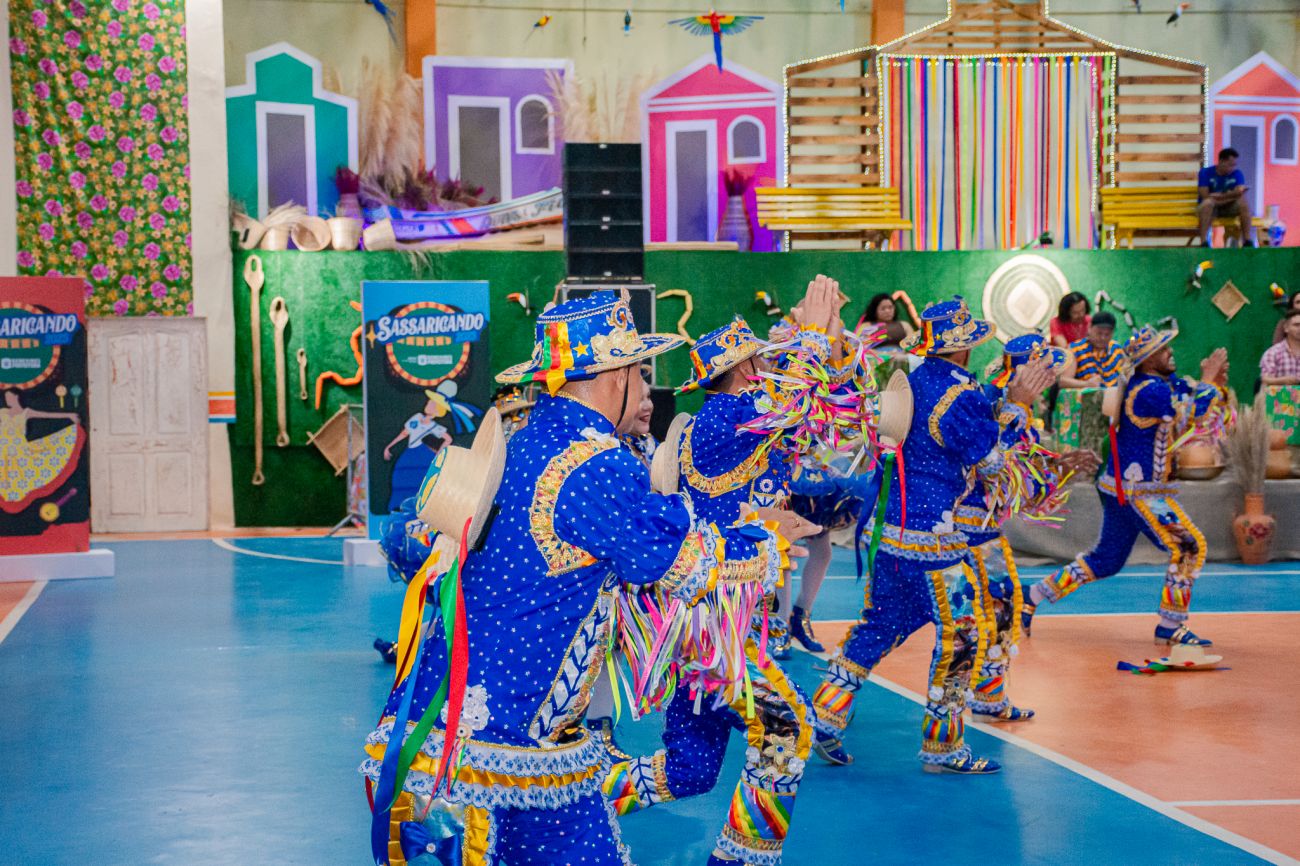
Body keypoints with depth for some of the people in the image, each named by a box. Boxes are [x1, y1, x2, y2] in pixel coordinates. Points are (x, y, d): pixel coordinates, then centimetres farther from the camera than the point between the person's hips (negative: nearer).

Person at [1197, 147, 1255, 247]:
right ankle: (1204, 242, -43)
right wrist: (1231, 196, -16)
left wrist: (1219, 196, -26)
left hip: (1228, 208, 3)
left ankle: (1248, 241, -27)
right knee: (1208, 202, -37)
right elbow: (1205, 196, -17)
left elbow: (1240, 192, -16)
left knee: (1243, 201, -26)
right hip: (1208, 208, -3)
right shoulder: (1205, 173, -7)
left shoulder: (1237, 174, 1)